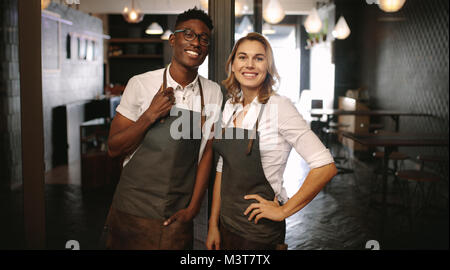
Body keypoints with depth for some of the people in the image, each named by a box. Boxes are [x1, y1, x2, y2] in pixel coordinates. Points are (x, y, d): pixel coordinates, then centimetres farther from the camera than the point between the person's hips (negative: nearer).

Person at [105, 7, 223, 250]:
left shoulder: (212, 92, 0)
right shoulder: (140, 84, -7)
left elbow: (207, 153, 4)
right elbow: (114, 148, -4)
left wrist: (193, 207, -1)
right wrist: (150, 116, -17)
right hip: (133, 212, -1)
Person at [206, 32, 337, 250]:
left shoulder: (279, 107, -15)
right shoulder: (230, 107, 4)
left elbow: (326, 167, -20)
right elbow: (222, 169, 9)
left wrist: (284, 210, -13)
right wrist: (213, 224, 7)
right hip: (227, 224, 6)